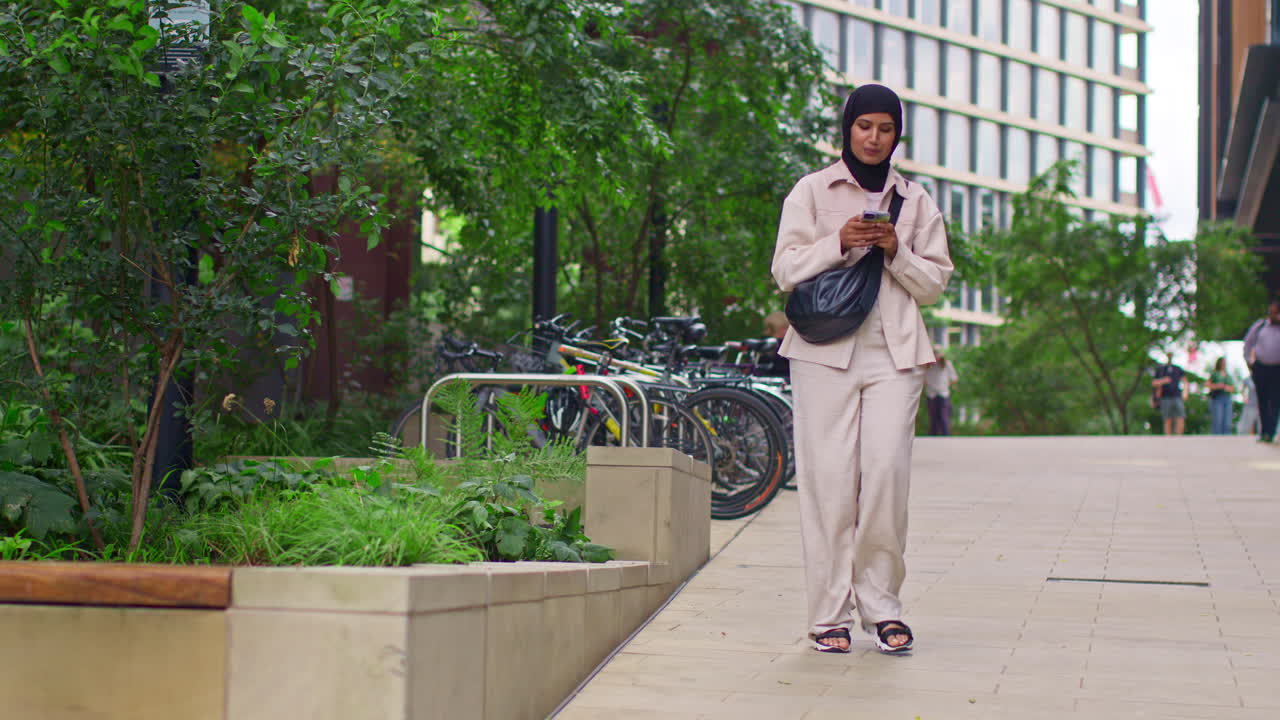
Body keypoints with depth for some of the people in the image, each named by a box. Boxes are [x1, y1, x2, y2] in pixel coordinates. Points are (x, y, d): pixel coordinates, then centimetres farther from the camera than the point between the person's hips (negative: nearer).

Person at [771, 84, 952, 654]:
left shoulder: (916, 201, 17)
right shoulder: (812, 191, 12)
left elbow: (934, 283, 13)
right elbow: (785, 271, 5)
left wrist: (896, 252, -4)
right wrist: (839, 243, -10)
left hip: (895, 355, 1)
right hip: (825, 351, -1)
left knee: (887, 473, -11)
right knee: (829, 478, -6)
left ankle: (882, 605, -2)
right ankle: (830, 612, -2)